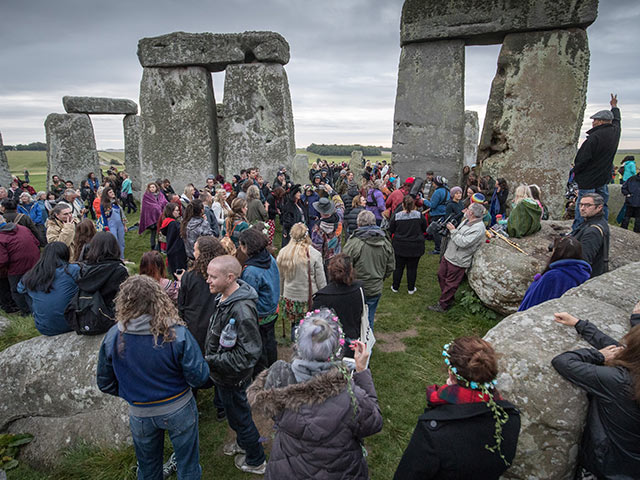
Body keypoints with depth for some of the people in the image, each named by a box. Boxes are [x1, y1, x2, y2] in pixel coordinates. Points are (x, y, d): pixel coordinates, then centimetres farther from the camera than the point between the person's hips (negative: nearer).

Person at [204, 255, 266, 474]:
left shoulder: (242, 310, -36)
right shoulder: (223, 296, -6)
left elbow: (249, 353, -33)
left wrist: (213, 361, -27)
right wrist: (210, 357, 10)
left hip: (232, 378, -9)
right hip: (221, 373, 9)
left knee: (238, 415, 13)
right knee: (233, 410, 29)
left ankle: (256, 461, 38)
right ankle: (242, 442, 56)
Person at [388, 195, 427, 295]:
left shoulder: (396, 216, -11)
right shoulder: (420, 215, -11)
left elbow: (391, 231, -1)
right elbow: (425, 230, 2)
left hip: (399, 246, 1)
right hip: (416, 247, 0)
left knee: (398, 267, 13)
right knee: (412, 268, 12)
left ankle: (395, 287, 25)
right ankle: (411, 289, 23)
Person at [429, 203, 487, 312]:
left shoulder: (478, 228, -23)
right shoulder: (467, 221, 8)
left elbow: (463, 242, -28)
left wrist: (453, 230, -21)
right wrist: (450, 229, 4)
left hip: (457, 262, -10)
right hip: (448, 255, 10)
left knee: (450, 284, 3)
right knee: (441, 275, 19)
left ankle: (442, 305, 16)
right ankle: (449, 299, 36)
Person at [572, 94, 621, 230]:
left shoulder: (595, 137, -21)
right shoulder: (615, 132, 4)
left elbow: (582, 159, -19)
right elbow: (616, 120, 28)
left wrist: (576, 170, 0)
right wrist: (614, 107, 46)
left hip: (588, 180, -8)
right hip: (604, 178, 8)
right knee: (602, 206, 15)